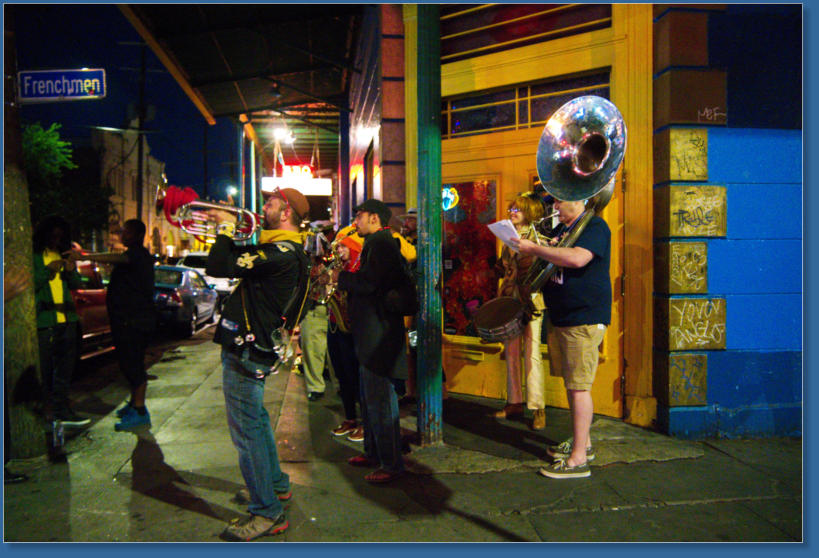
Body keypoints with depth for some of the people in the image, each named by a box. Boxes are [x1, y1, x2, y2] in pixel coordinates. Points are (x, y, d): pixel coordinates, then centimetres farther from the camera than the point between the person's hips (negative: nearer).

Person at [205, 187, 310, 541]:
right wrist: (228, 229, 15)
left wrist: (225, 228, -10)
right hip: (252, 347, 11)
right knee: (255, 419, 24)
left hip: (247, 352, -11)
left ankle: (267, 513, 6)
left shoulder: (283, 252, -21)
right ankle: (275, 484, 40)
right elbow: (238, 260, 27)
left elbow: (218, 267, -25)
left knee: (246, 429, -4)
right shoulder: (285, 250, 12)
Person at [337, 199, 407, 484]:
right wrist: (346, 278, 8)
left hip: (379, 335, -11)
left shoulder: (380, 242, -14)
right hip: (372, 335, 11)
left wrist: (341, 277, -11)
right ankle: (373, 453, 33)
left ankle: (391, 464, 6)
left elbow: (368, 282, -25)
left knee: (380, 401, -4)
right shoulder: (379, 243, 19)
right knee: (371, 399, 20)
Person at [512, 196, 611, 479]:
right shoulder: (560, 229, 18)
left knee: (579, 386, -7)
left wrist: (534, 249, -22)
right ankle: (582, 442, 29)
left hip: (584, 318, -9)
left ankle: (579, 459, -1)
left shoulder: (595, 226, -10)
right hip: (558, 317, 9)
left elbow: (576, 258, -29)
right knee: (570, 383, 15)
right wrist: (531, 251, 8)